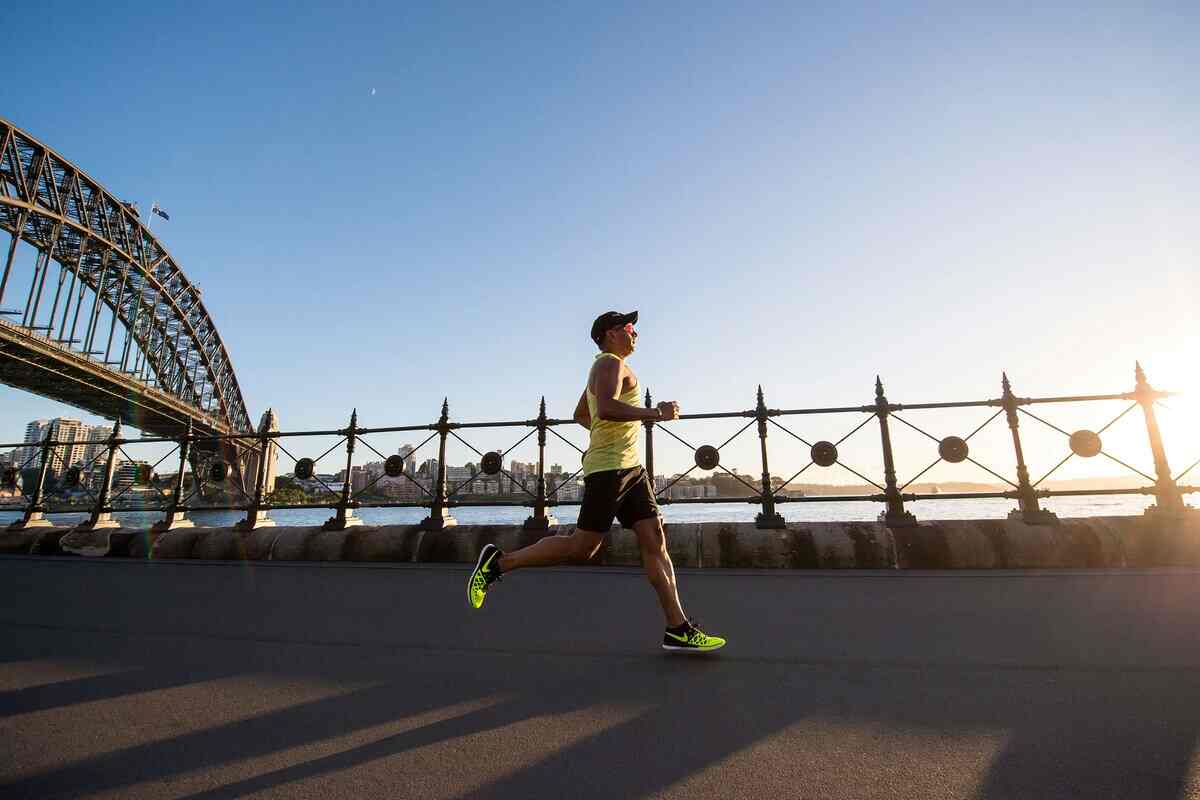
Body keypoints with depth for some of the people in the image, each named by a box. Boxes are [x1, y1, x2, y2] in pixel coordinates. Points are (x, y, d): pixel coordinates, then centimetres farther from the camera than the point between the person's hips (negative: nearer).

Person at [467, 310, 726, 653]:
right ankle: (499, 562, 6)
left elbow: (580, 414, 33)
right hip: (608, 467, -10)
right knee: (582, 546, -7)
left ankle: (678, 629, 6)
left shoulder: (607, 368, 25)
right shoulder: (610, 363, -6)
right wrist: (656, 413, -20)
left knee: (655, 541, 3)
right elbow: (606, 408, -26)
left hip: (630, 468, 10)